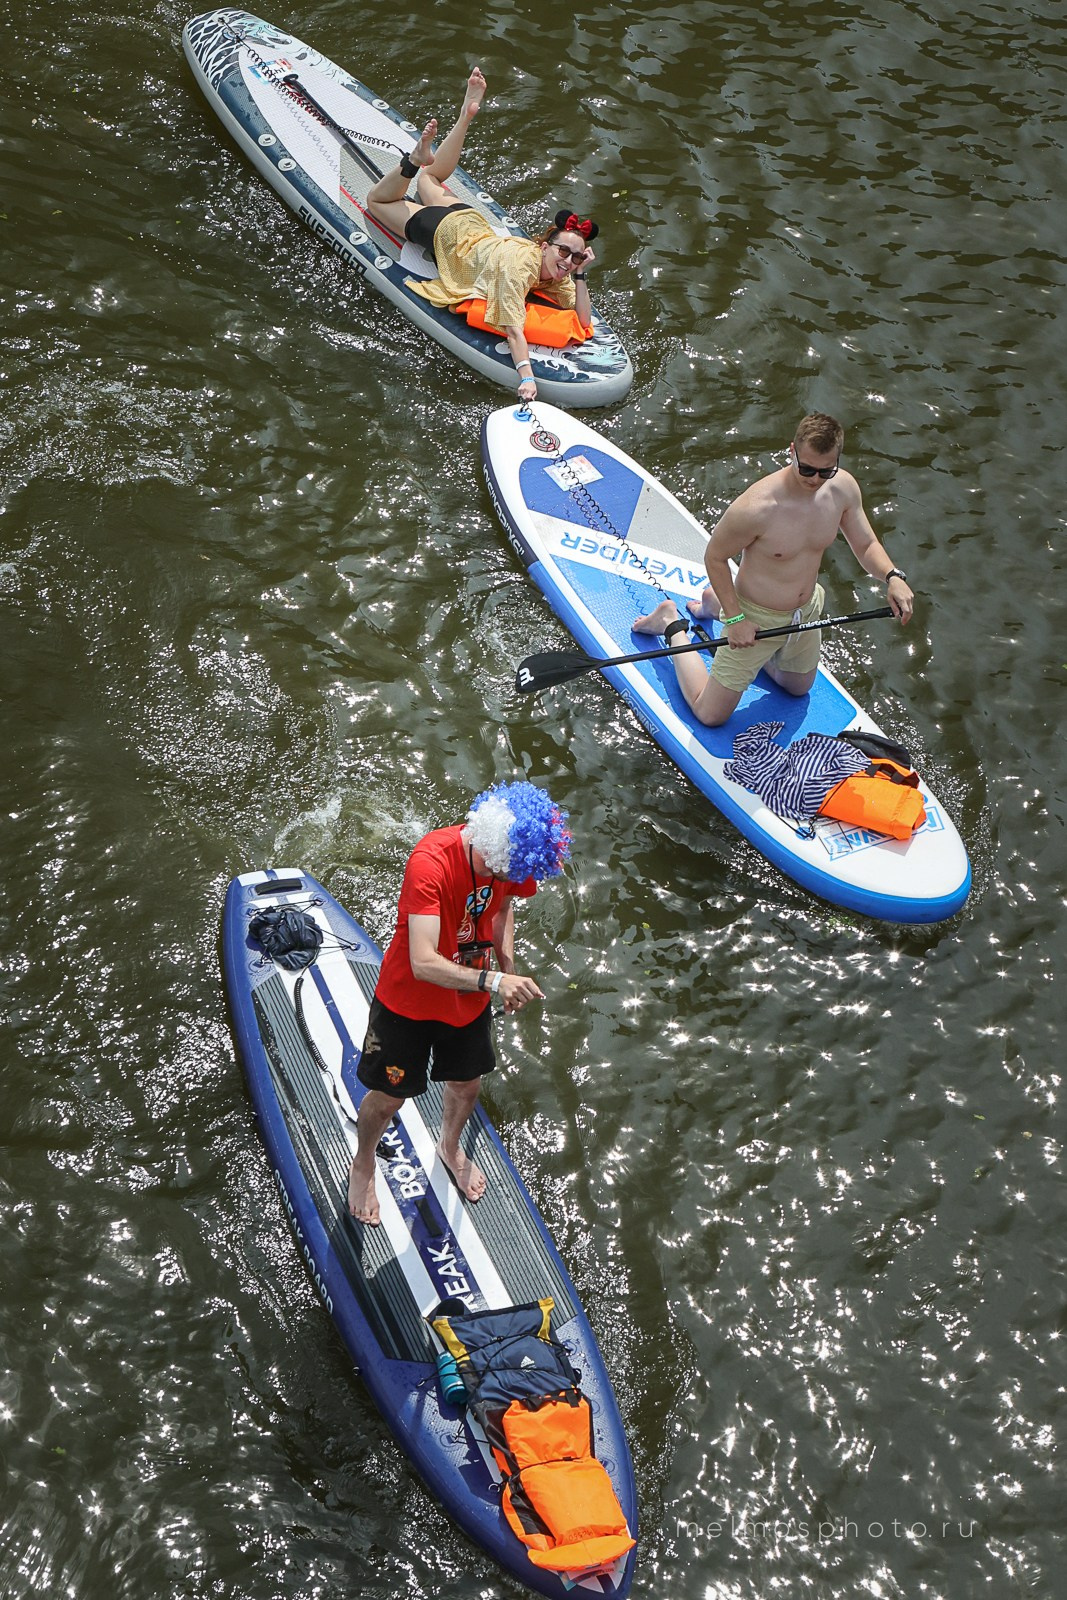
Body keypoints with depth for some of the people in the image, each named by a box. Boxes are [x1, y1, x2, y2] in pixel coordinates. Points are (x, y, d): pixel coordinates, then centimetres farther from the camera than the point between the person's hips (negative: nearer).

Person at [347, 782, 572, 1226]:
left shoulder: (510, 854, -19)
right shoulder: (430, 862, -38)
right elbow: (423, 964, -41)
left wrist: (508, 967, -5)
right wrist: (492, 981, -49)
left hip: (469, 996, 5)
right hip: (409, 1000, -5)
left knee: (466, 1085, 23)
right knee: (389, 1096, 13)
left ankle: (450, 1147, 56)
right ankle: (362, 1165, 44)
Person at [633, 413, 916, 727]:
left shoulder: (843, 487, -16)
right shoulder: (757, 507, -35)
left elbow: (866, 545, -2)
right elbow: (714, 558, -19)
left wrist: (892, 576, -22)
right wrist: (735, 619, -21)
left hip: (806, 612, 6)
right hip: (756, 619, -6)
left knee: (798, 688, 36)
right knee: (710, 715, 6)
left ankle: (716, 604, 44)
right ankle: (673, 626, 28)